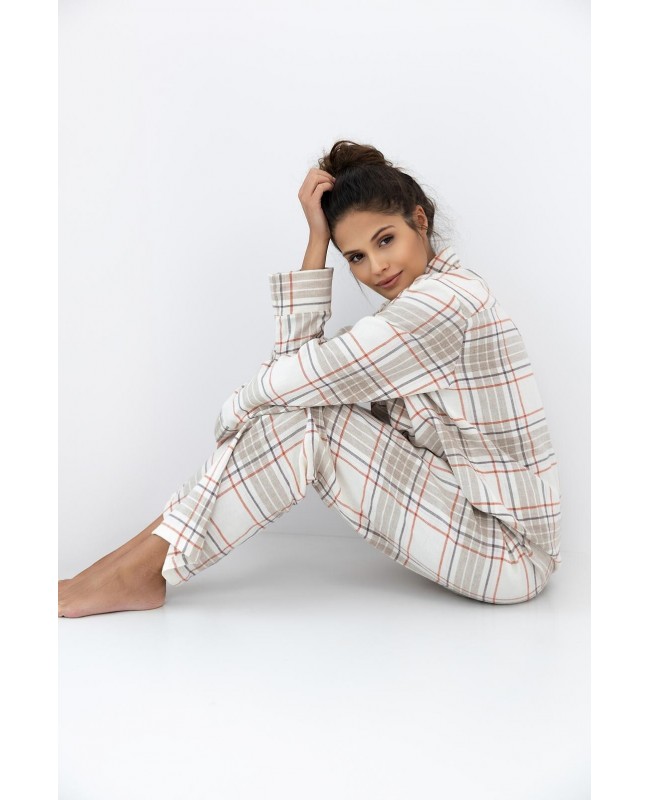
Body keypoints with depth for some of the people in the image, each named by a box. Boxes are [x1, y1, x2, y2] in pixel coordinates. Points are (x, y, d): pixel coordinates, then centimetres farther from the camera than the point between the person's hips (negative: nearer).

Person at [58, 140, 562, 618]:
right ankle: (158, 546, 1)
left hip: (511, 557, -9)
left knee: (303, 418, -19)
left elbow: (293, 379, -22)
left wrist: (238, 410, -2)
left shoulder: (446, 298, -21)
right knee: (303, 404, 0)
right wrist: (317, 241, -5)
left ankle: (144, 572, -10)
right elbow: (300, 368, -3)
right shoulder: (422, 301, 8)